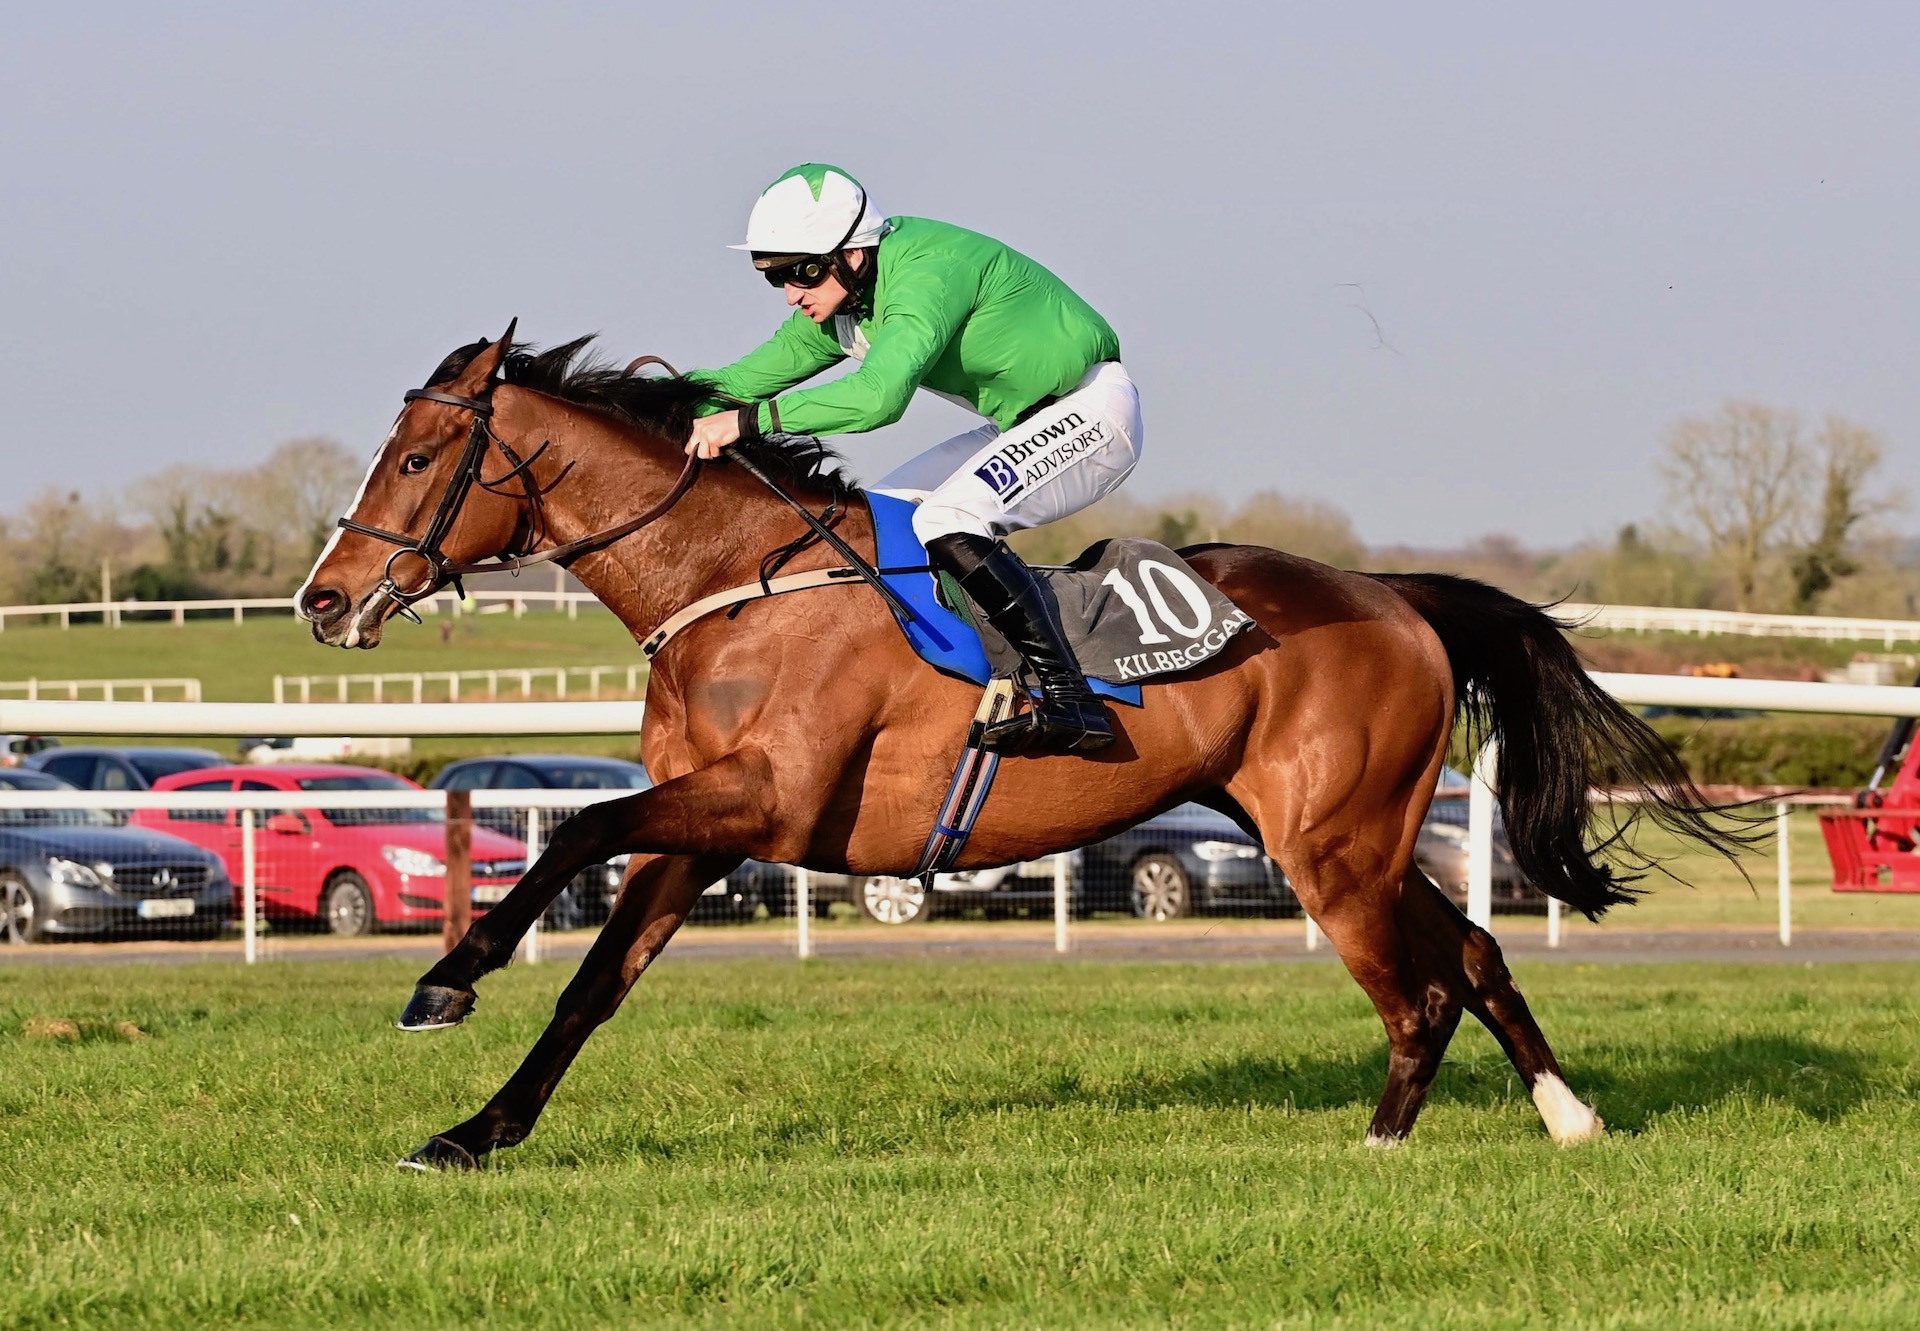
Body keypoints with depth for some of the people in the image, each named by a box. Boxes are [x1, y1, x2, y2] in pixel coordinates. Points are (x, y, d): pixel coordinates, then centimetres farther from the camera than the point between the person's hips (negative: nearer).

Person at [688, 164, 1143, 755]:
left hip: (1088, 411, -10)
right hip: (1020, 427, 10)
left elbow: (879, 393, -42)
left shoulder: (927, 271, -29)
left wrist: (748, 420, -41)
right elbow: (758, 373, 10)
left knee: (945, 525, -28)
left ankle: (1069, 700, -33)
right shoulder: (837, 307, 1)